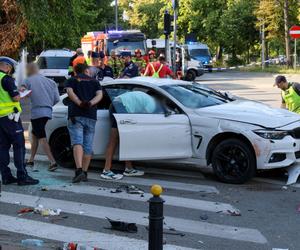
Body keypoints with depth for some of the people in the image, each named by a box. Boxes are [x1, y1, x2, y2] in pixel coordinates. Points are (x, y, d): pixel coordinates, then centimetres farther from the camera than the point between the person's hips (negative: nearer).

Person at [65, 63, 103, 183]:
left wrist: (80, 103, -13)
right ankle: (84, 173, 10)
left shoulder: (71, 80, 13)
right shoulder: (94, 81, 19)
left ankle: (79, 170, -29)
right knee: (88, 146, 7)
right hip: (91, 116, 2)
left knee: (77, 142, -12)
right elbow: (99, 95, 2)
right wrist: (90, 103, -11)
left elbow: (70, 92, -7)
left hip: (76, 115, -2)